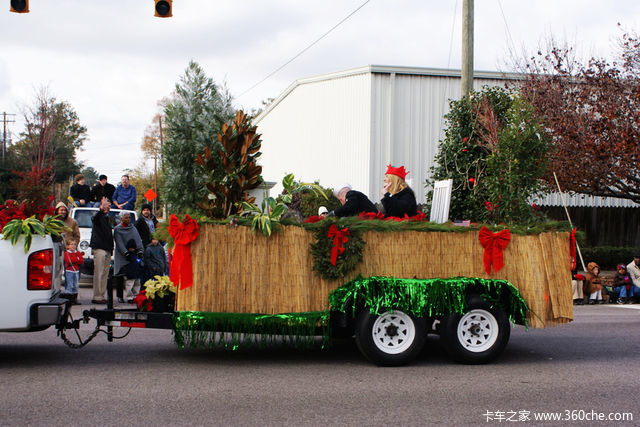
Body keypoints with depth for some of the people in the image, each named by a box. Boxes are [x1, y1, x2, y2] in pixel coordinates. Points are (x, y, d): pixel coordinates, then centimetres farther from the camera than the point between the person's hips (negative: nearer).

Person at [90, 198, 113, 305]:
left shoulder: (107, 218, 23)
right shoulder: (99, 216, -3)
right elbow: (95, 218, -30)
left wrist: (111, 248, 19)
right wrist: (101, 209, -50)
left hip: (107, 249, 9)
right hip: (99, 248, -9)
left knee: (105, 273, 9)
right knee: (99, 273, -10)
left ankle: (101, 296, 13)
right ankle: (97, 297, -10)